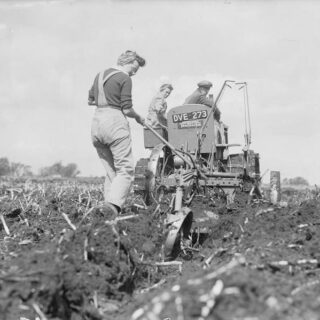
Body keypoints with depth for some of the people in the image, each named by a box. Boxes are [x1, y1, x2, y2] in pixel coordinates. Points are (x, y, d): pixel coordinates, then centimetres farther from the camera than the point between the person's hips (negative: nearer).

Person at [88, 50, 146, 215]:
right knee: (125, 169, -8)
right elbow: (127, 110, -8)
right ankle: (114, 202, -26)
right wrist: (138, 118, 9)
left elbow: (90, 100, 27)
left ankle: (109, 201, 4)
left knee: (110, 171, 12)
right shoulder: (125, 78, -5)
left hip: (96, 122, 8)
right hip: (115, 122, -8)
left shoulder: (100, 75, 18)